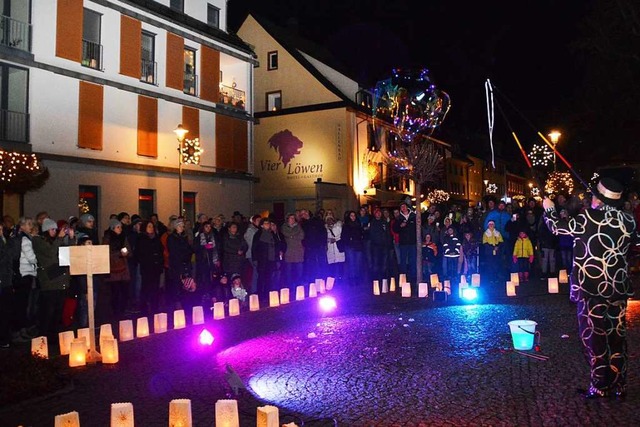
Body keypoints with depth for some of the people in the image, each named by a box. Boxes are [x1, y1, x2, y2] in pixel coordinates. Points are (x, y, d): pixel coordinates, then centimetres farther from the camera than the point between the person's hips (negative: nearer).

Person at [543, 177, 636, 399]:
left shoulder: (588, 220, -15)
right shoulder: (628, 221, 1)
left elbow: (557, 226, -4)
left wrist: (549, 209, 15)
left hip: (591, 287, -5)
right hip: (619, 287, 5)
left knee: (594, 335, 2)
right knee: (617, 335, 12)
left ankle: (600, 386, 7)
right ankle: (619, 385, 20)